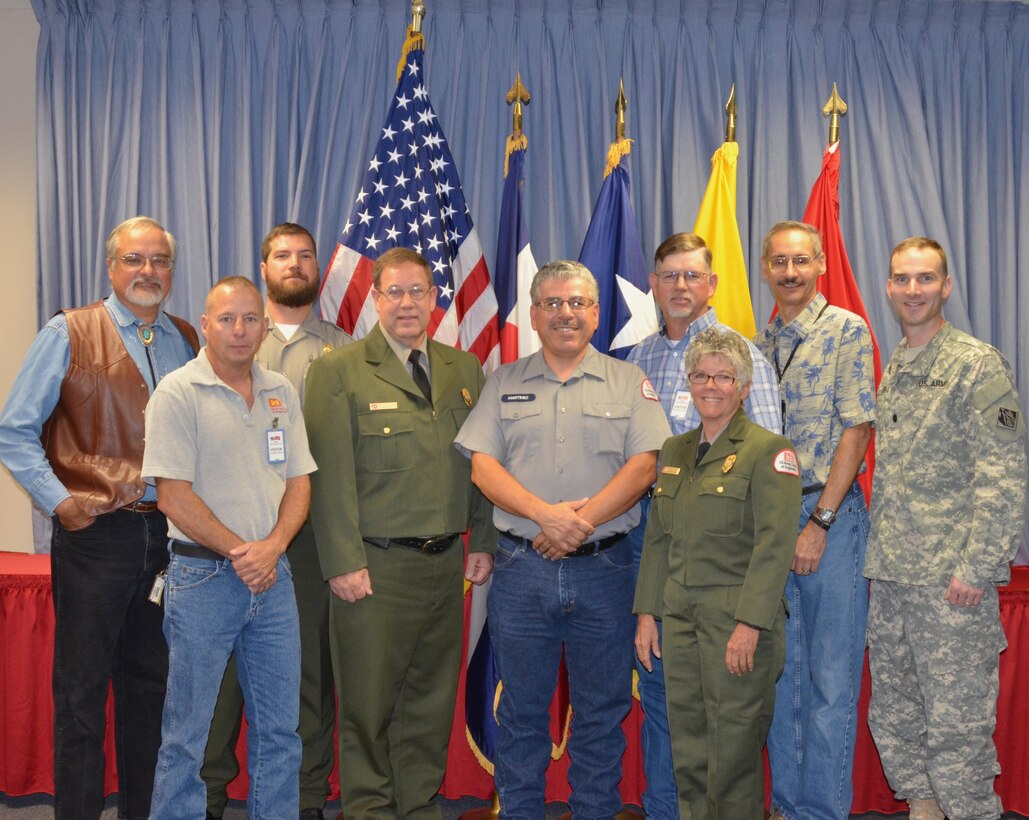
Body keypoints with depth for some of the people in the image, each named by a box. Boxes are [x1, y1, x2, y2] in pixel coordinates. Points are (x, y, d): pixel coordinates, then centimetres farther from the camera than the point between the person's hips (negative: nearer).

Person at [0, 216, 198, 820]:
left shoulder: (187, 340, 10)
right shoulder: (69, 334, -1)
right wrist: (60, 502, -10)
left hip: (171, 536, 4)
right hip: (97, 533, -4)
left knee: (152, 687, 14)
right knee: (82, 691, 3)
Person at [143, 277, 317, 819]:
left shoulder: (282, 393, 10)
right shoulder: (178, 392, -6)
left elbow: (299, 482, 9)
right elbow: (174, 495, -11)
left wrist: (272, 547, -8)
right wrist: (239, 554, -12)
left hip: (273, 576, 5)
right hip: (203, 576, -5)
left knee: (280, 729, 11)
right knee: (186, 733, 4)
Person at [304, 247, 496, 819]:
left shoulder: (465, 370, 12)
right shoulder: (338, 371, -2)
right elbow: (331, 475, -8)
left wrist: (484, 541, 7)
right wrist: (344, 563, -13)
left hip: (446, 562, 4)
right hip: (376, 566, -4)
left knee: (433, 696, 12)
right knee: (370, 698, 4)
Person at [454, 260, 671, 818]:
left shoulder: (628, 382, 7)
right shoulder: (504, 383, 9)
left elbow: (645, 464, -4)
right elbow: (482, 466, 0)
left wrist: (582, 521, -15)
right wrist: (545, 514, -15)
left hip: (604, 568, 0)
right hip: (521, 568, 1)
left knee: (602, 710, 8)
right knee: (522, 710, 10)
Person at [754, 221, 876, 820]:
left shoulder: (847, 330, -4)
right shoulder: (759, 344, 12)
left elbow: (857, 429, -10)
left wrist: (819, 522, -14)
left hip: (831, 515, -5)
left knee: (831, 679, 0)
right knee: (780, 671, 12)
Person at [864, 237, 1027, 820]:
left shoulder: (978, 365, -6)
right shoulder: (891, 371, 15)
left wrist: (975, 568, -18)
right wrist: (878, 553, 11)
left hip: (951, 580, -7)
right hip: (889, 576, 7)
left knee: (956, 727, -2)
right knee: (894, 717, 14)